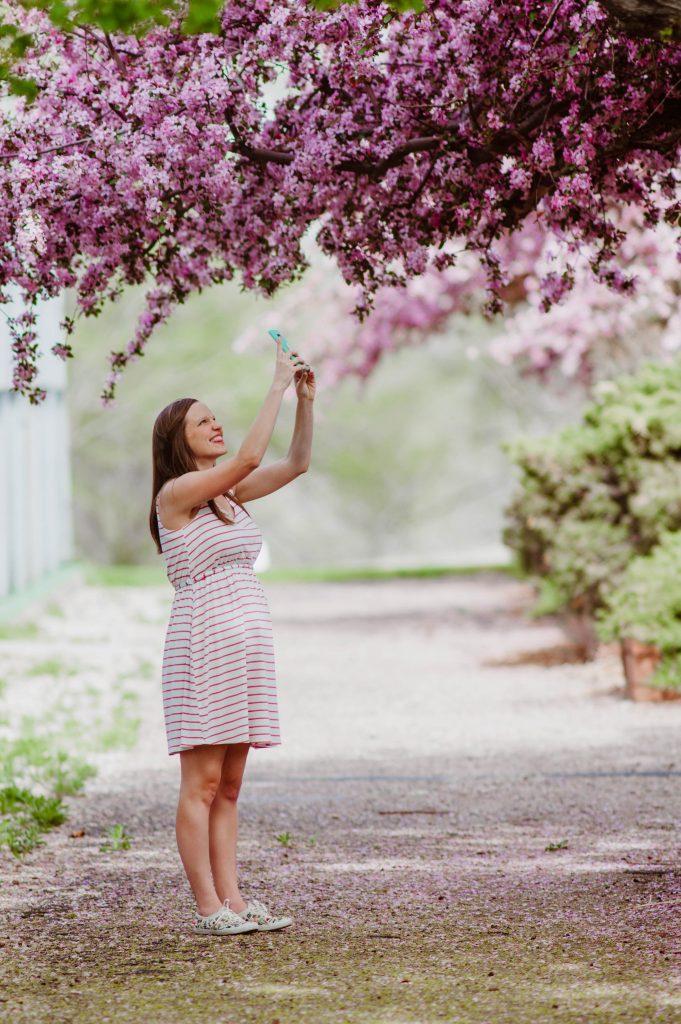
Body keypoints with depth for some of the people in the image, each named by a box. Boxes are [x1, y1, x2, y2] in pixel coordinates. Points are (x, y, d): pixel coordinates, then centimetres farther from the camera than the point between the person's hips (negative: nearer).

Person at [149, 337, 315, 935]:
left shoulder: (229, 495, 16)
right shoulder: (176, 493, -7)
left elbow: (297, 462, 15)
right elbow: (249, 458, -18)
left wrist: (305, 398, 3)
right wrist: (278, 385, -13)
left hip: (247, 648, 8)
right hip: (203, 644, -8)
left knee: (229, 784, 8)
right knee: (202, 782, -5)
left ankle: (232, 899, 9)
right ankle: (208, 907, -3)